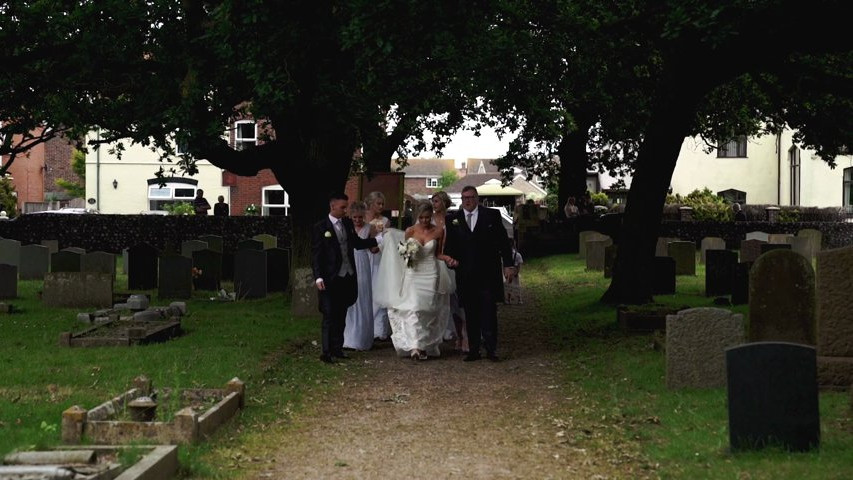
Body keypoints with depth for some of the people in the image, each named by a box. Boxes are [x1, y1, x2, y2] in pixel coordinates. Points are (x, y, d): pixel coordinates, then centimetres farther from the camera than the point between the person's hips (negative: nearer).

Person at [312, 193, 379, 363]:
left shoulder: (348, 224, 9)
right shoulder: (320, 228, -8)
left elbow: (357, 243, 19)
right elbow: (316, 254, -9)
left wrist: (378, 239, 10)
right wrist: (318, 277, -16)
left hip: (348, 277, 6)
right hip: (331, 279, -6)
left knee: (341, 315, 13)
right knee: (330, 316, -3)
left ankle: (337, 349, 21)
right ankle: (326, 352, 2)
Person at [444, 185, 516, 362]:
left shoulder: (492, 215, 4)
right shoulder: (453, 219, 8)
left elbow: (503, 241, 4)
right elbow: (449, 245, 11)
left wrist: (508, 265, 0)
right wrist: (450, 258, -10)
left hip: (488, 273, -2)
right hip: (465, 274, 2)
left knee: (489, 312, -4)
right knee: (470, 313, 5)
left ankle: (491, 349, 0)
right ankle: (473, 350, 10)